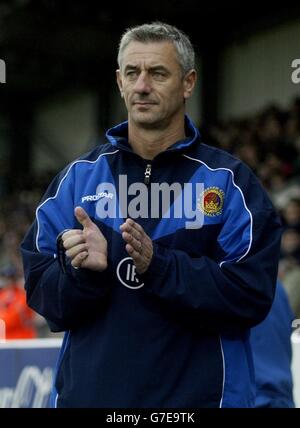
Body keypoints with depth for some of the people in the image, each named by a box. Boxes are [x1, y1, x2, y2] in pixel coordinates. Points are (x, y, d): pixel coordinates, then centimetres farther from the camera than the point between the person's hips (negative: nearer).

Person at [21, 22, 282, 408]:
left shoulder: (230, 183, -2)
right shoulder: (77, 179, 5)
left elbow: (251, 296, -12)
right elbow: (40, 293, 1)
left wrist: (157, 264, -22)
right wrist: (82, 270, -20)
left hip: (199, 394, -2)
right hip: (88, 391, 2)